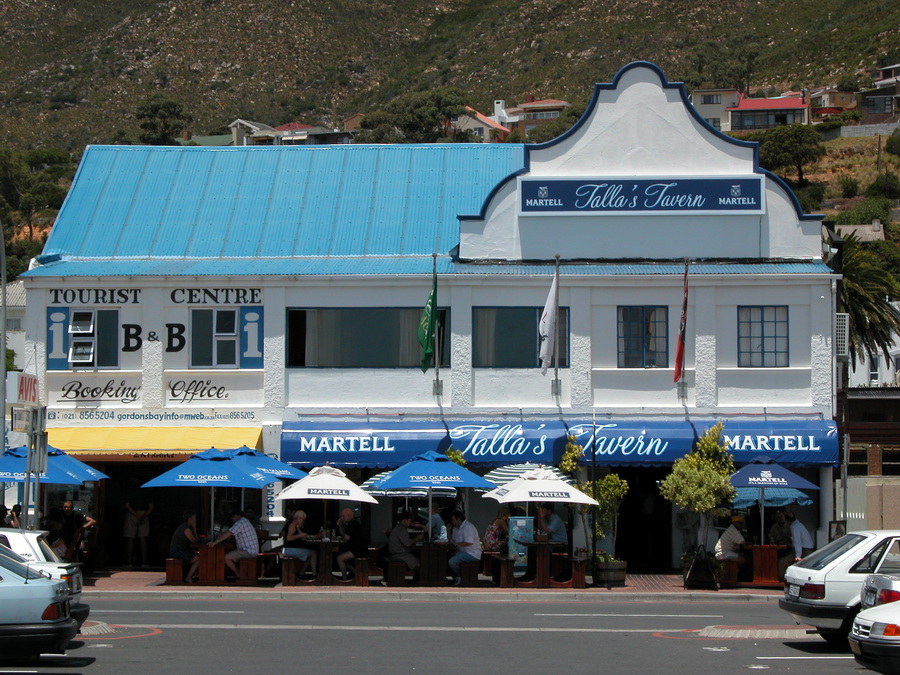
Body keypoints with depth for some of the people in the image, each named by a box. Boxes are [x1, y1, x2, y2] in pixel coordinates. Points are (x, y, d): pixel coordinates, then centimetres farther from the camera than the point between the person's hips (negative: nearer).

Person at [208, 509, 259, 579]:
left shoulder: (240, 523, -13)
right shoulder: (244, 521, 21)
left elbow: (228, 533, -22)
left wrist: (215, 542, -23)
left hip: (248, 552, -11)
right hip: (252, 552, 11)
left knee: (226, 557, -14)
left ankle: (239, 575, -4)